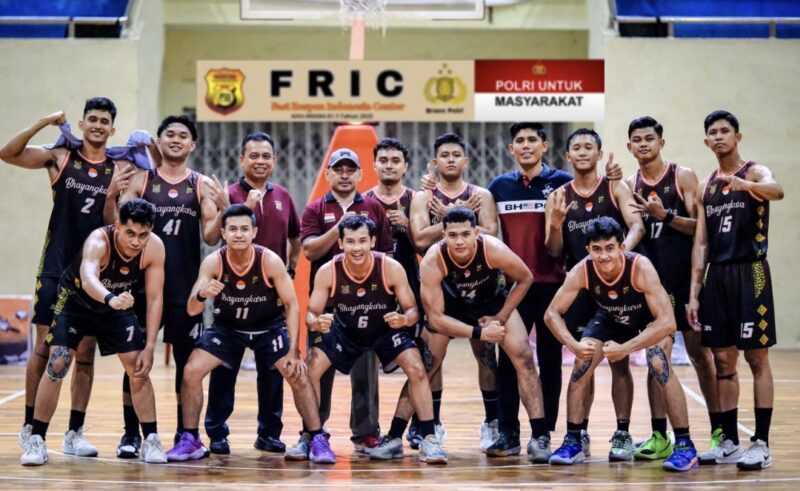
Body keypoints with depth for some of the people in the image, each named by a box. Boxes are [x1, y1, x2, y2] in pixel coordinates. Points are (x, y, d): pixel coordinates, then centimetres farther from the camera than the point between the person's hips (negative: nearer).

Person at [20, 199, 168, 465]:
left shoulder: (154, 248, -25)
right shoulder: (99, 241, -38)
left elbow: (154, 298, -15)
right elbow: (88, 278, -59)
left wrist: (149, 347, -19)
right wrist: (111, 299, -80)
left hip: (118, 305, 3)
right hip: (75, 300, -3)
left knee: (138, 368, -5)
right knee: (57, 365, -13)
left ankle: (151, 440, 8)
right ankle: (37, 441, -2)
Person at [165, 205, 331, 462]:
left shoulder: (270, 261, -25)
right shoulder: (213, 262, -22)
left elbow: (292, 305, -17)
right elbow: (191, 310, -24)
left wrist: (293, 351, -23)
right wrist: (201, 295, -49)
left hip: (269, 326, -1)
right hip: (227, 326, 1)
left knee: (298, 375, -14)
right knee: (191, 372, -11)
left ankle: (318, 441, -1)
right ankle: (190, 440, 4)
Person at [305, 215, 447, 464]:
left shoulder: (391, 268, -25)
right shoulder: (328, 272, -23)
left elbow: (412, 309, -17)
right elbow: (311, 313, -14)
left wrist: (405, 319, -41)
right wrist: (316, 323, -39)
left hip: (386, 331, -1)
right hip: (343, 332, 1)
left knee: (416, 368, -22)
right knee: (310, 369, -16)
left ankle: (429, 440, -14)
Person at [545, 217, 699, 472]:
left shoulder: (641, 267, -40)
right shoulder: (582, 271, -30)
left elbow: (667, 322, -42)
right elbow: (552, 313, -22)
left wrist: (626, 348, -49)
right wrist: (573, 345, -40)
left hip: (649, 317, -4)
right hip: (610, 318, 4)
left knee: (658, 364, -25)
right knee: (582, 362, -11)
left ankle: (685, 446, -17)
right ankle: (572, 443, 3)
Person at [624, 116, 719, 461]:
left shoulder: (683, 177, -2)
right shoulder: (629, 186, 8)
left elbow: (700, 226, -9)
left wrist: (665, 215, -22)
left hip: (685, 277, -2)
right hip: (653, 280, 2)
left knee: (700, 354, 5)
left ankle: (719, 431, 16)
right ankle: (660, 437, 0)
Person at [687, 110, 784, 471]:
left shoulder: (755, 172, -3)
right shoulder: (706, 187, 14)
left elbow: (776, 190, -28)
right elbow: (701, 243, 12)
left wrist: (742, 184, -48)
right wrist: (694, 292, 5)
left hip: (750, 273, -6)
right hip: (716, 276, 6)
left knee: (757, 359, -3)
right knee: (723, 362, 8)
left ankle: (761, 444, -1)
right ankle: (729, 443, 15)